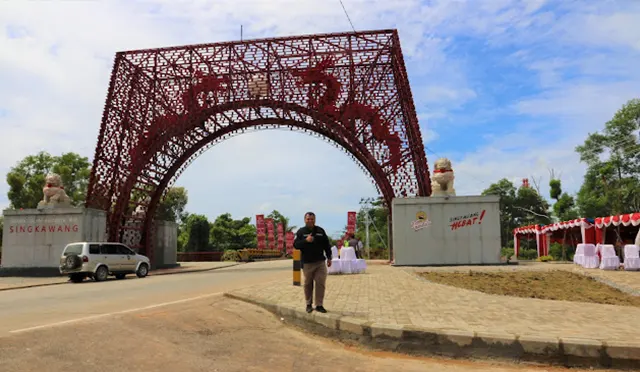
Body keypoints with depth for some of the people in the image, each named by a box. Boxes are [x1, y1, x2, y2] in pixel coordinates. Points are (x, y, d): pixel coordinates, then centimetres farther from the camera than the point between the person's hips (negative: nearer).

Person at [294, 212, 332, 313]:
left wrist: (329, 257, 8)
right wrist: (306, 240, -22)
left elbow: (327, 245, 11)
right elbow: (296, 245, -7)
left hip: (320, 262, 2)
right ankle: (309, 304, 21)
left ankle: (319, 305, 7)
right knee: (308, 284, 7)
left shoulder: (320, 231, 7)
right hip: (307, 263, -1)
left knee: (321, 284, -2)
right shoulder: (301, 232, 0)